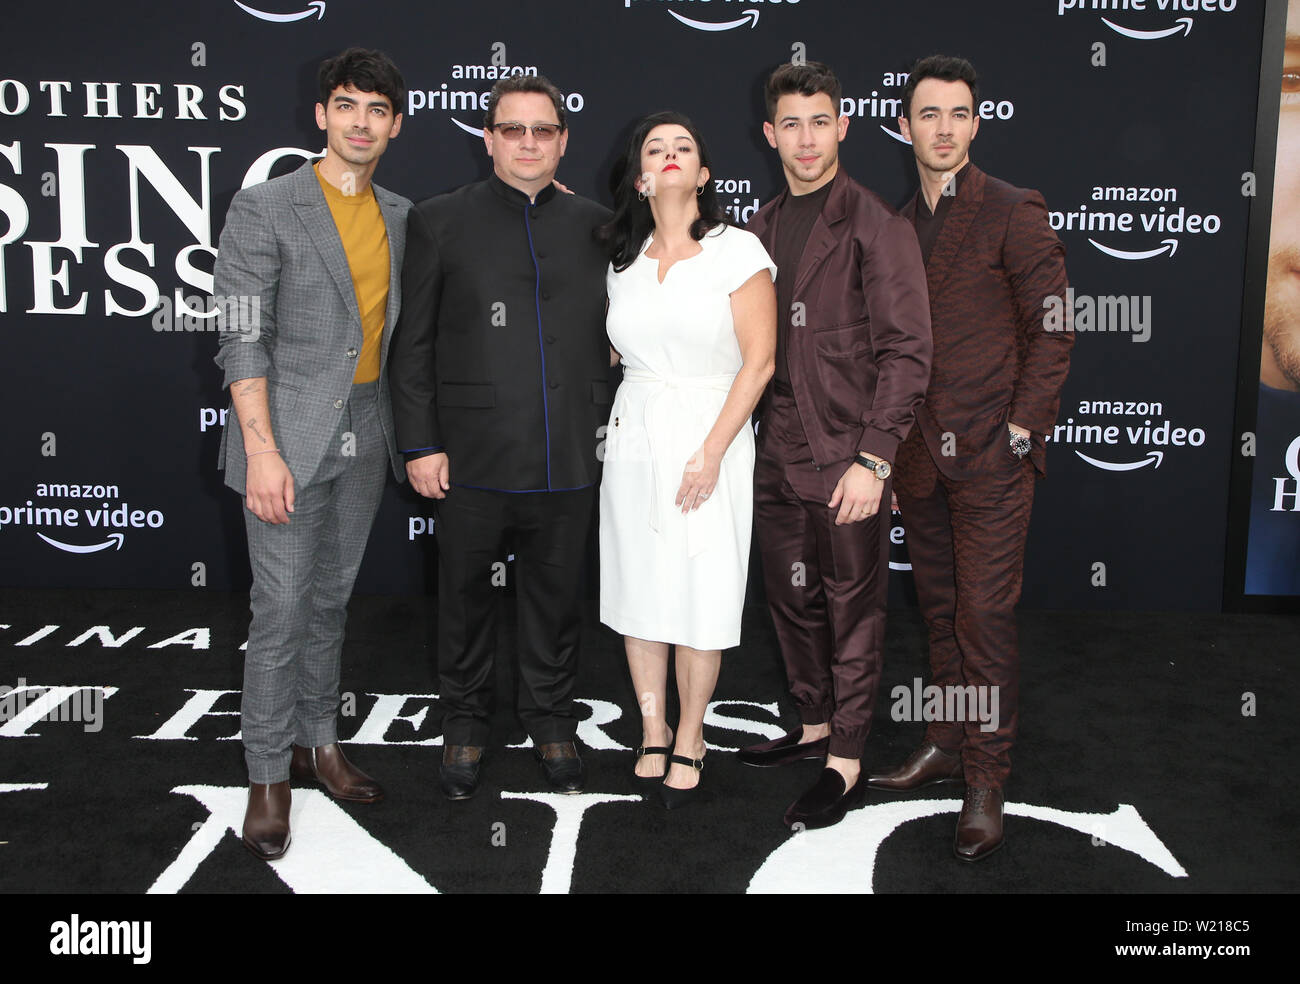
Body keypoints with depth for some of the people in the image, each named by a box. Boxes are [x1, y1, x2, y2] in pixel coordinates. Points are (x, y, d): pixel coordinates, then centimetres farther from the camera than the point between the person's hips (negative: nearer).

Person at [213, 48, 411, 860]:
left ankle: (318, 741, 30)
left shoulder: (400, 217, 10)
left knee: (332, 599, 15)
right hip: (291, 433, -5)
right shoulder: (264, 209, -7)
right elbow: (241, 338, -11)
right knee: (282, 609, -3)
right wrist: (262, 449, -18)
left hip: (366, 433, 5)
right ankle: (269, 776, 11)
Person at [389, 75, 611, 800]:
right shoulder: (441, 221, 3)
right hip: (474, 459, -1)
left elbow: (614, 333, 13)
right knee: (467, 597, 11)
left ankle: (552, 718, 32)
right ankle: (467, 722, 31)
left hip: (571, 460, 2)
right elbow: (413, 343, 1)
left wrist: (611, 427, 5)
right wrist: (421, 444, -4)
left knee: (558, 596, 13)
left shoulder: (596, 224, 9)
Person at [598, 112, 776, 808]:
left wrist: (711, 452, -14)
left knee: (701, 594, -1)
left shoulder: (737, 251, -4)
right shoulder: (624, 261, 10)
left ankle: (690, 740, 16)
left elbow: (758, 360, -10)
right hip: (633, 437, 4)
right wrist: (619, 423, 7)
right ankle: (652, 731, 22)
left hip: (711, 436, -4)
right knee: (638, 586, 7)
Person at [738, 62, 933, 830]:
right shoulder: (764, 227, 11)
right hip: (781, 451, 7)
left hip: (847, 457, -7)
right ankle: (814, 727, 35)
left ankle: (846, 764, 17)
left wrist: (873, 458, -19)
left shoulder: (876, 227, -10)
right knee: (793, 599, 17)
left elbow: (908, 351, -13)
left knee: (853, 609, 4)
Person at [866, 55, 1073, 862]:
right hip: (920, 456, 6)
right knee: (941, 612, 15)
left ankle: (987, 782, 7)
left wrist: (1019, 432, -12)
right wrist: (895, 444, 11)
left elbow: (1052, 331, -7)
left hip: (989, 458, -6)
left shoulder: (1014, 213, -6)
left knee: (986, 619, -4)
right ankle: (945, 746, 28)